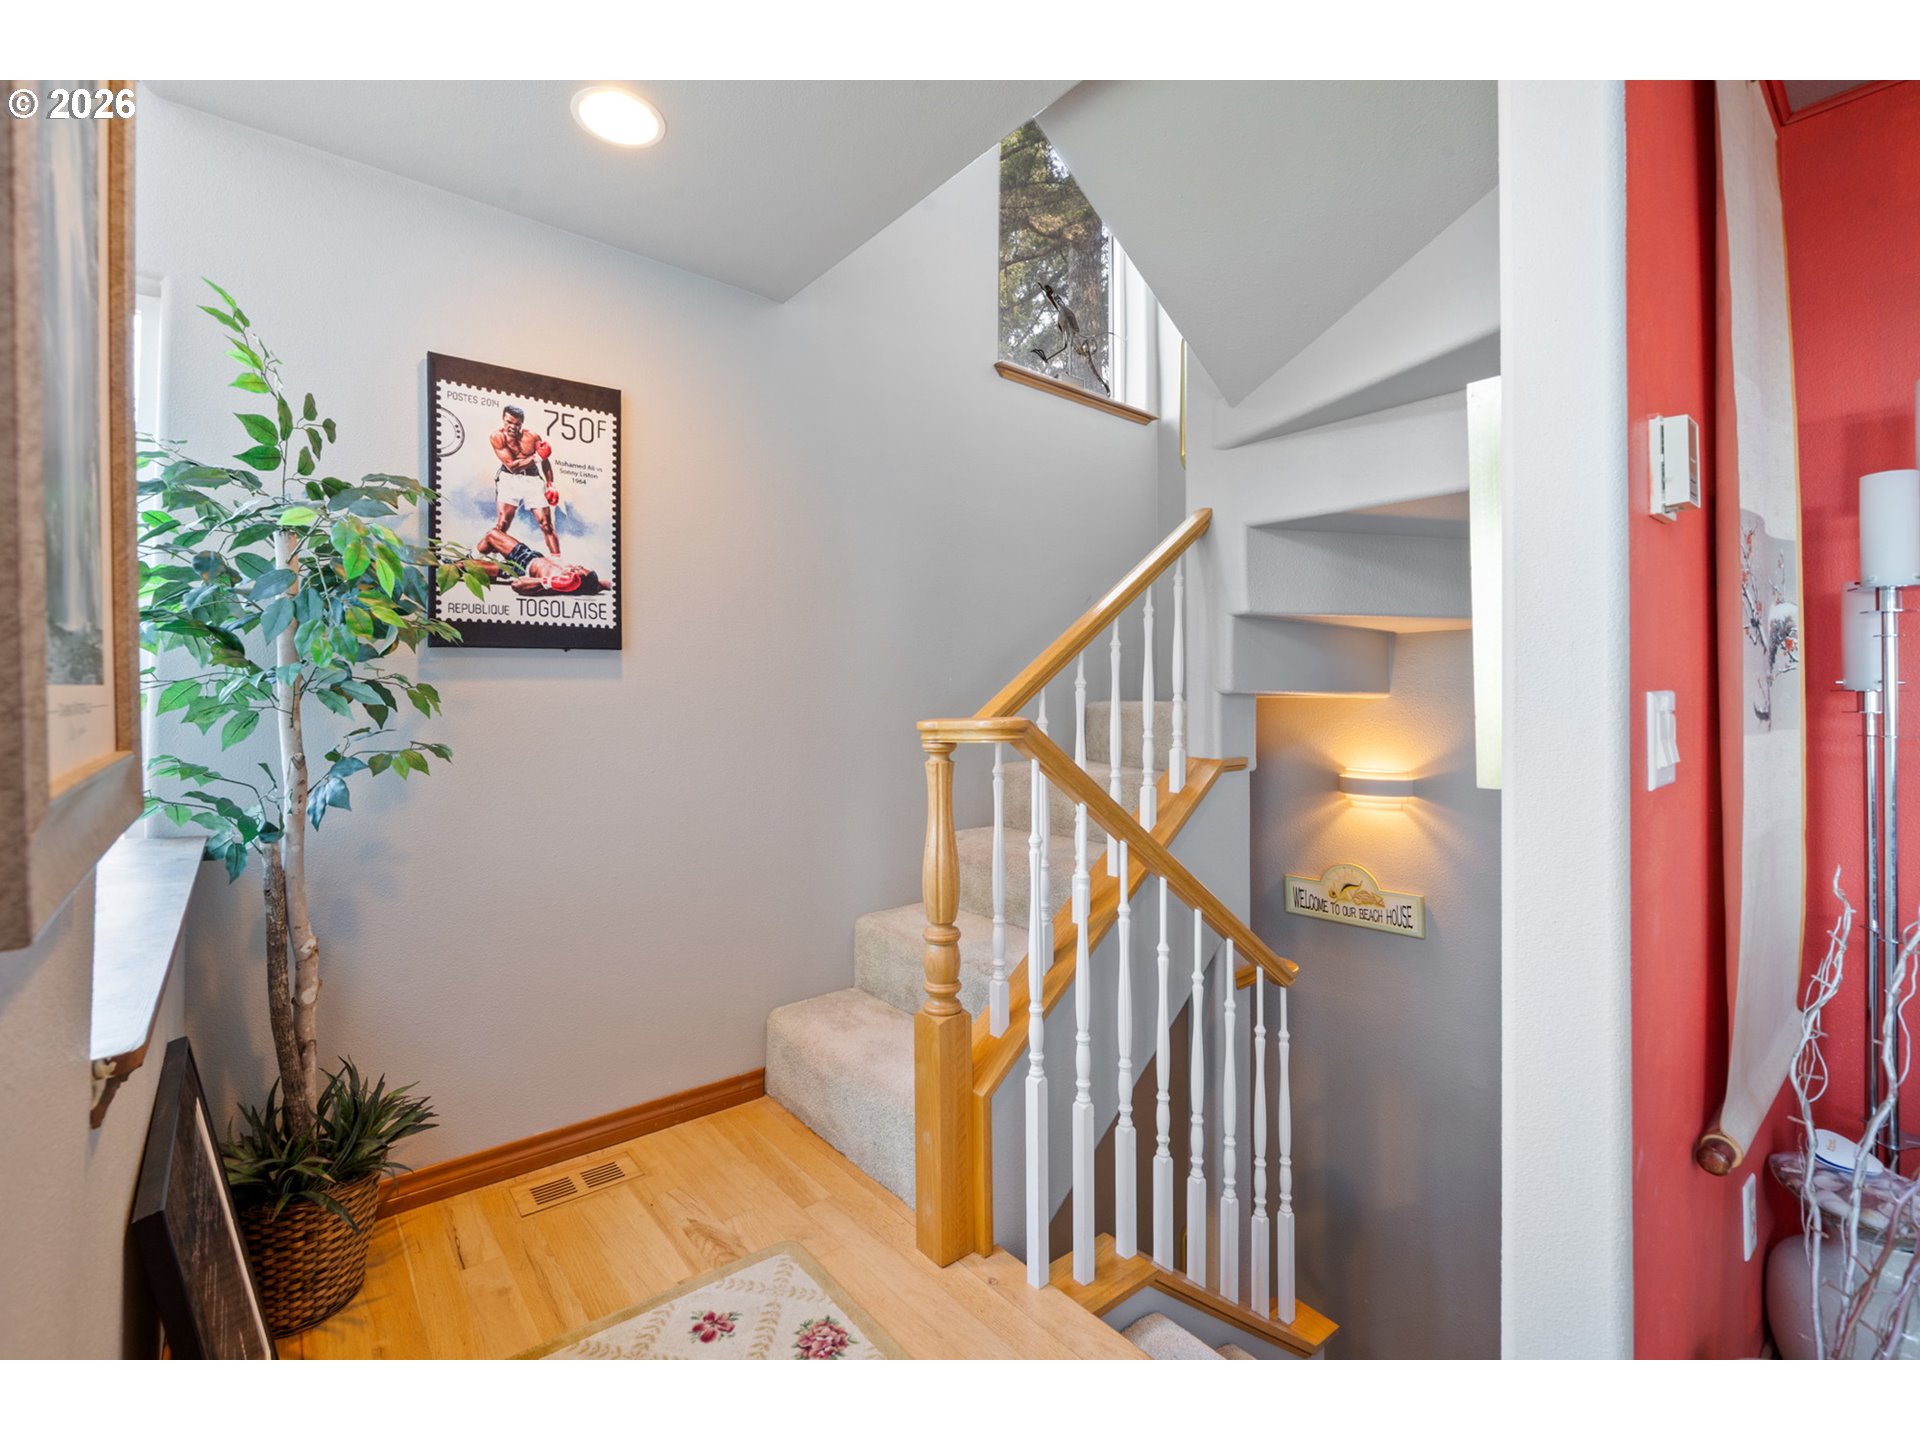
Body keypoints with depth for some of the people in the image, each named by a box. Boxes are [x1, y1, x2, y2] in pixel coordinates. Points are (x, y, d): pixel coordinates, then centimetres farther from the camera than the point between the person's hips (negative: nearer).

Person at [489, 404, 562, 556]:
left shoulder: (532, 436, -4)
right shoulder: (498, 436, -9)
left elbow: (544, 462, 8)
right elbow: (512, 465, -15)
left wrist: (551, 485, 4)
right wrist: (536, 457, -18)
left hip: (533, 479, 1)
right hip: (509, 478, -1)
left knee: (546, 524, -3)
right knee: (502, 522, -11)